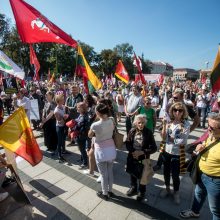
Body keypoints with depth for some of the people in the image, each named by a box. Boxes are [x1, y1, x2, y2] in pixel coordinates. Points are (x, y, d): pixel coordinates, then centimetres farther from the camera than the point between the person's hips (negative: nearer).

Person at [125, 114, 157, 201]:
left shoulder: (148, 132, -15)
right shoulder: (132, 131, -8)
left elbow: (154, 148, -14)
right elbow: (127, 143, -3)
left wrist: (142, 152, -23)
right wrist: (132, 151, -19)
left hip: (144, 158, -3)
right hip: (132, 157, 3)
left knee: (143, 176, 12)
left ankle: (141, 192, 39)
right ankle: (133, 188, 49)